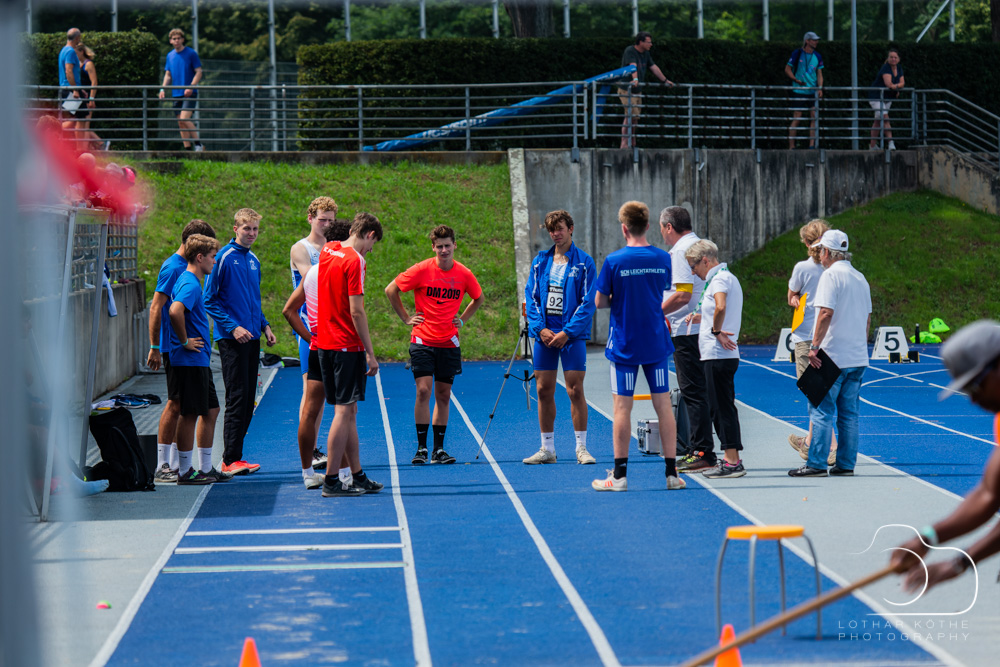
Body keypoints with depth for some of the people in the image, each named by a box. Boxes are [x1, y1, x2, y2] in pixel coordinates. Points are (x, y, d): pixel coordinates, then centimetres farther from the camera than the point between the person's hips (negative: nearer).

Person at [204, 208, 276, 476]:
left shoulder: (253, 260, 14)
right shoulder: (224, 258, -8)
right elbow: (209, 300, -9)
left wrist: (264, 326, 12)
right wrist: (232, 326, -15)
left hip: (252, 338, 7)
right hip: (232, 339, -7)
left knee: (248, 399, 7)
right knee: (237, 397, -9)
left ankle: (233, 455, 13)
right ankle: (231, 460, -7)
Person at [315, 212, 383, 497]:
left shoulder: (328, 250, 9)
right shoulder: (355, 261, -14)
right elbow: (356, 311, -17)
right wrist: (370, 353, -14)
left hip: (323, 343, 8)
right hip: (348, 346, -8)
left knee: (348, 411, 13)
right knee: (344, 412, -4)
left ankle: (357, 476, 17)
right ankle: (331, 481, -3)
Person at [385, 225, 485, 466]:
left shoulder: (464, 274, 1)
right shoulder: (421, 270, -8)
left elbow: (479, 298, 21)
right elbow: (391, 290, 3)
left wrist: (462, 320, 11)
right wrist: (406, 318, 2)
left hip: (449, 343, 3)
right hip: (423, 340, -3)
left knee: (443, 395, 5)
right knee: (423, 391, -11)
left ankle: (439, 449, 12)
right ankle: (421, 448, -5)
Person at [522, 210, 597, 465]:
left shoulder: (584, 263, -1)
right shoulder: (540, 261, 10)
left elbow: (588, 303, -6)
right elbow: (531, 297, 8)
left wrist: (567, 332, -13)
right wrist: (540, 328, -6)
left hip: (572, 336, -4)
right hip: (544, 335, 4)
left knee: (575, 391, -5)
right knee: (544, 391, 5)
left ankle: (581, 448, 3)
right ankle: (547, 449, 12)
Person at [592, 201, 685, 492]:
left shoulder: (614, 261, -12)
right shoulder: (663, 258, -1)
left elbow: (599, 302, -6)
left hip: (624, 345, -3)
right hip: (657, 342, 3)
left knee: (622, 407, 1)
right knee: (663, 405, 6)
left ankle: (619, 475, 4)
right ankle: (671, 473, 7)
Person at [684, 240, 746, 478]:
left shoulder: (720, 279, -12)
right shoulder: (728, 278, 20)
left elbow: (720, 307, -31)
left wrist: (716, 331, -18)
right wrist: (698, 317, 18)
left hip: (718, 355, -10)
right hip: (724, 354, 10)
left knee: (722, 407, -7)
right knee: (721, 407, 14)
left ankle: (732, 462, -6)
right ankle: (731, 459, 17)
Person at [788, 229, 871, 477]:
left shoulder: (831, 275, -10)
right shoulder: (860, 277, 14)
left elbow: (826, 313, -19)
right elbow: (867, 318, 18)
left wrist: (814, 347, -18)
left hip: (832, 355, -7)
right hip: (857, 358, 8)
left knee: (821, 410, -4)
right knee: (849, 413, 9)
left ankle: (816, 464, -5)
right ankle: (846, 464, 10)